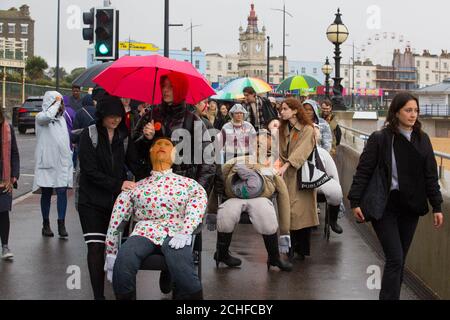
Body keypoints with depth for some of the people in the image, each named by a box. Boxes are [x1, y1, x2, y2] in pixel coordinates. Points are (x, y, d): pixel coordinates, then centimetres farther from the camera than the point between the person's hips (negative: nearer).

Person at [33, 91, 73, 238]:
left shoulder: (62, 118, 16)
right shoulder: (40, 117, -3)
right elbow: (48, 116, -29)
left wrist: (69, 154, 18)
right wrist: (56, 103, -15)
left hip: (62, 162, 4)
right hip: (47, 161, -4)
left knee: (62, 192, -7)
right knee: (46, 193, 5)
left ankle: (61, 224, -6)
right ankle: (46, 224, 15)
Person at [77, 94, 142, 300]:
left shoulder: (123, 136, 6)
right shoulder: (89, 135, -6)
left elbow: (134, 164, 6)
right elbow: (89, 171, -13)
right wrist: (118, 184, -20)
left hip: (117, 199, 3)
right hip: (92, 201, -3)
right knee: (96, 247, -7)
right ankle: (98, 295, -3)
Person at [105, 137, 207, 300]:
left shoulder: (187, 183, 18)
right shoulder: (135, 187, 21)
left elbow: (200, 199, -2)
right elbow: (116, 219, 19)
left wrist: (185, 232, -19)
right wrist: (110, 253, 12)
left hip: (175, 233, -1)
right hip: (144, 232, 1)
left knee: (181, 264, -35)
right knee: (123, 261, -32)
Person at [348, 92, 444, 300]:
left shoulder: (422, 140, 5)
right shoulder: (380, 138, -8)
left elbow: (430, 175, 8)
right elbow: (363, 171, -6)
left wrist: (437, 206, 6)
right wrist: (355, 201, -11)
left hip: (411, 206, 4)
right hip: (385, 206, -4)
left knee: (400, 260, 10)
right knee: (395, 258, -10)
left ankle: (390, 295, 22)